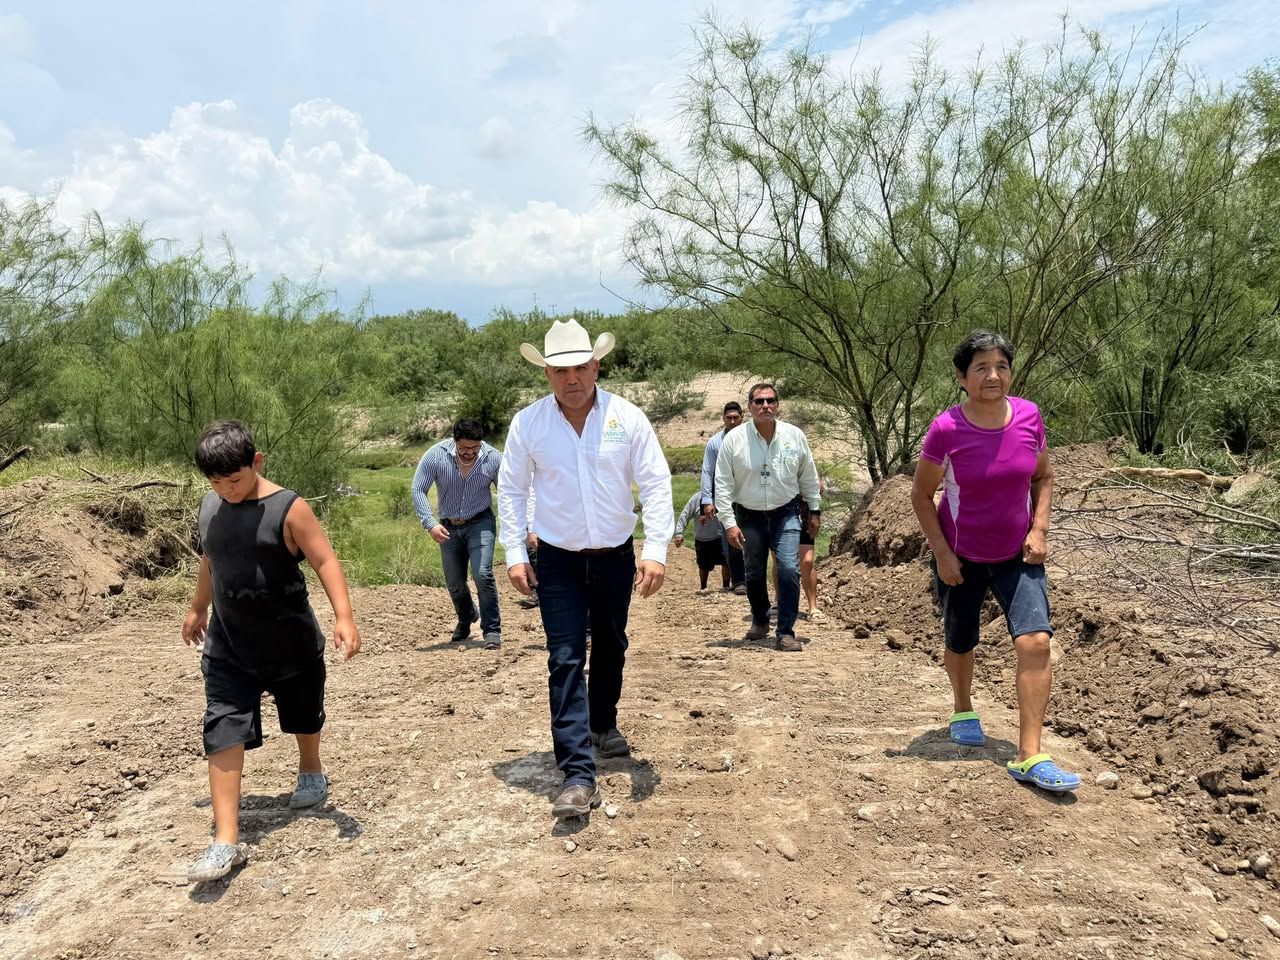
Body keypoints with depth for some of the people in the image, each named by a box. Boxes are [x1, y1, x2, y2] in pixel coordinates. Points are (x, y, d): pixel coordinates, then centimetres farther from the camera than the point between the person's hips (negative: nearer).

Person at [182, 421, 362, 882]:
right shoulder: (210, 507, 0)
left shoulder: (287, 509, -17)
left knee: (303, 714, 19)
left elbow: (324, 561, -19)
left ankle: (311, 772, 50)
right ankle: (226, 841, -6)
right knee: (223, 732, -7)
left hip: (290, 641, -3)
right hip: (227, 644, 3)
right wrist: (198, 609, 28)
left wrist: (343, 616, -29)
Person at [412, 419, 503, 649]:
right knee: (454, 583, 13)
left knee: (483, 575, -19)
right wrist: (430, 523, -25)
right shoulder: (435, 456, -15)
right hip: (448, 528, 2)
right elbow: (418, 491, -13)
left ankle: (492, 630, -7)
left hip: (480, 523, -2)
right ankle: (466, 618, 43)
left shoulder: (493, 458, -14)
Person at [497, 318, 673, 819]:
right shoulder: (528, 423, -8)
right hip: (558, 561, -1)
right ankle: (578, 776, -6)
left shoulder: (627, 417, -10)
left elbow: (656, 485, -9)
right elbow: (511, 490, 0)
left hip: (616, 556, 2)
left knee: (611, 648, 18)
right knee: (565, 660, -7)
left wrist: (656, 551, -17)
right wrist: (514, 555, -5)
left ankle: (603, 726, 44)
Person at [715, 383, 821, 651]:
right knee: (754, 574, 11)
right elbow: (723, 485, -8)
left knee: (789, 569, -13)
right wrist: (729, 522, -12)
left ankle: (786, 632, -3)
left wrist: (814, 510, 11)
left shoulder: (794, 435, -4)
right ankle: (760, 621, 36)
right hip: (749, 516, 0)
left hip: (785, 514, 0)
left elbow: (809, 477, 7)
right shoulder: (734, 440, -10)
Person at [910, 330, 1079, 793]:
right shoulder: (946, 429, -18)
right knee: (960, 643, 15)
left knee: (1035, 641, -16)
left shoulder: (1029, 416, -9)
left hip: (1017, 556, 2)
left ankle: (1029, 758, -10)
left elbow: (1043, 477, 7)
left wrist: (1039, 529, -6)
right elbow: (921, 494, -8)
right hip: (960, 558, -1)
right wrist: (941, 553, -11)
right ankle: (963, 712, 47)